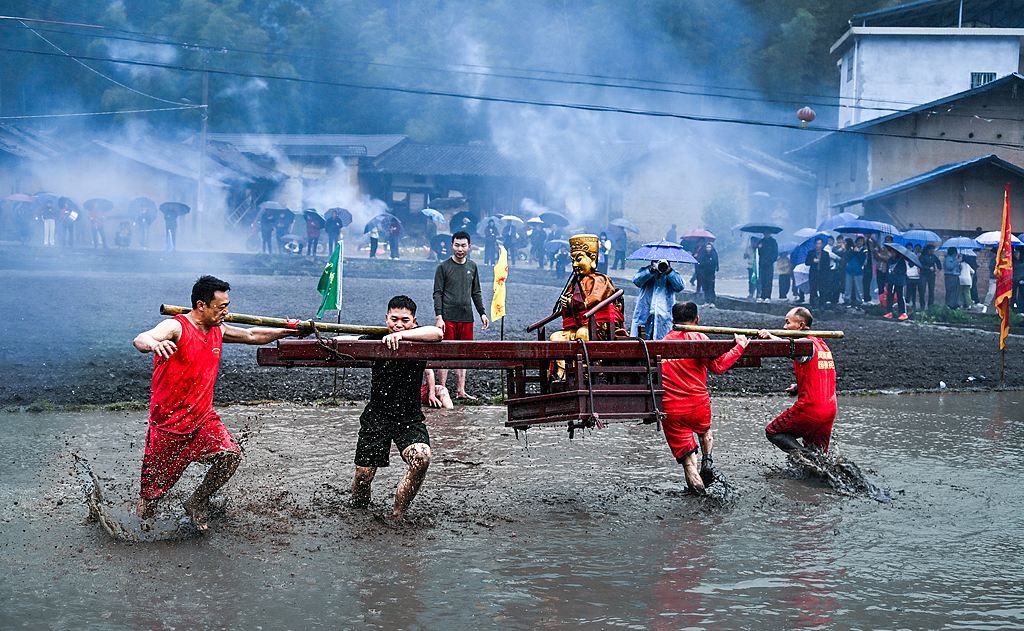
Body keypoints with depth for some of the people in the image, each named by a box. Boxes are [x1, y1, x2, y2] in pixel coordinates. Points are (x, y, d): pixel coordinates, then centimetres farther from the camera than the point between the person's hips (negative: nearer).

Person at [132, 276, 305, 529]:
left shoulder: (217, 331, 6)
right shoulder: (175, 328, -17)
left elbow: (252, 335, 24)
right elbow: (140, 340, -37)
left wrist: (290, 331, 25)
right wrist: (154, 344, -61)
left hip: (203, 419, 6)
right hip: (167, 425, -6)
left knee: (230, 455, -21)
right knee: (151, 498, 1)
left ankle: (197, 503, 2)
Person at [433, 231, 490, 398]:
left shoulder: (472, 267, 13)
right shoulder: (443, 267, -1)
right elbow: (437, 294, -3)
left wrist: (482, 313, 13)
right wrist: (439, 317, -12)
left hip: (467, 318, 4)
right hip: (448, 318, -4)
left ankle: (461, 391, 10)